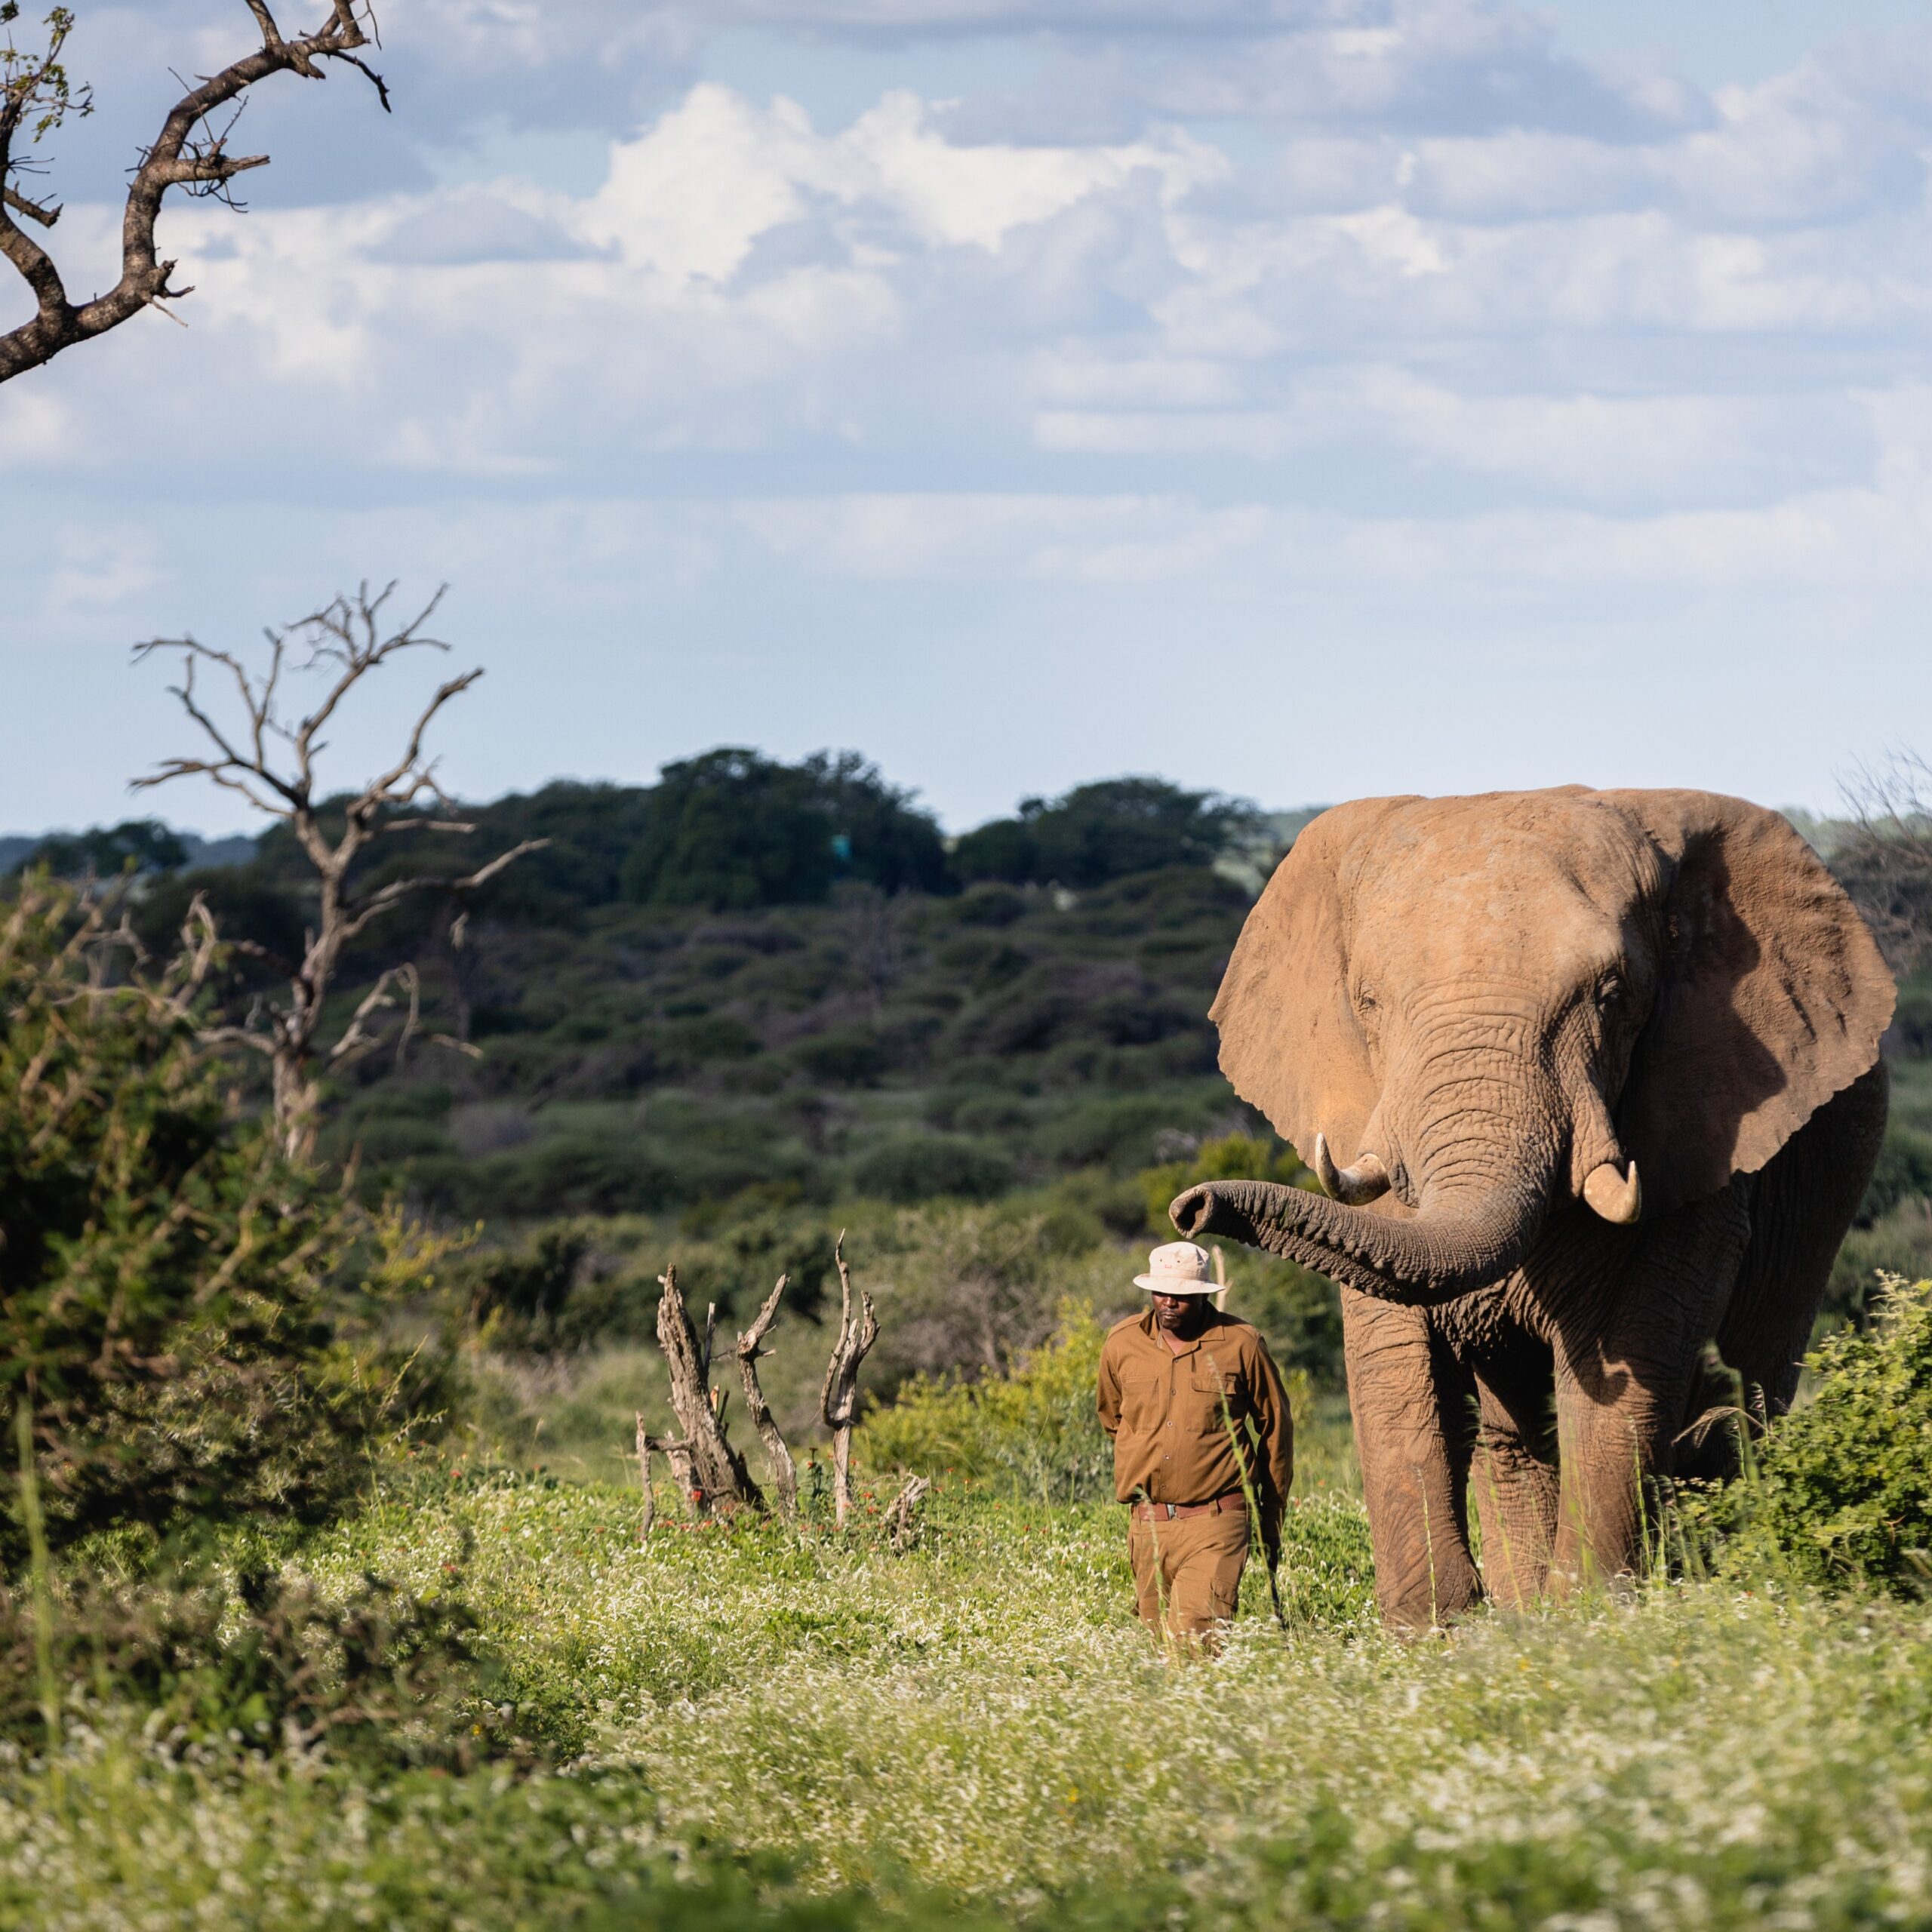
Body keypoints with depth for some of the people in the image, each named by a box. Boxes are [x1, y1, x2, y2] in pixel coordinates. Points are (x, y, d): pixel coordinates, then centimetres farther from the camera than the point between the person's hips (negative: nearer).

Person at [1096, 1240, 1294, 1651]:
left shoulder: (1241, 1344, -2)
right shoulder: (1122, 1343, 5)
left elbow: (1274, 1426, 11)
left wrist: (1272, 1520, 16)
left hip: (1216, 1523, -4)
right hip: (1148, 1524, 4)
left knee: (1197, 1639, -20)